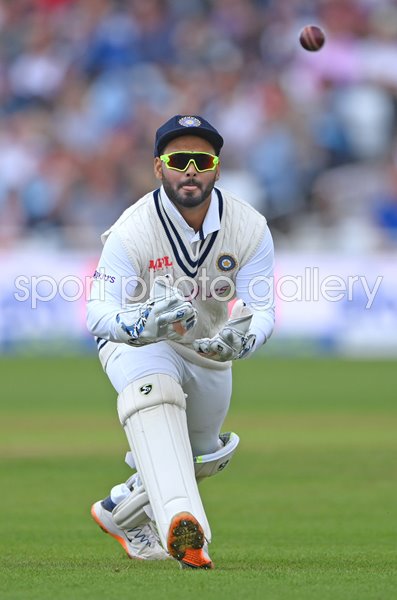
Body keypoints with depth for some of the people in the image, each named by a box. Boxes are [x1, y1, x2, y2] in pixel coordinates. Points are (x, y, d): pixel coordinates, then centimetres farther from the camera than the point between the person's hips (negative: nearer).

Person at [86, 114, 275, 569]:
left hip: (209, 349, 5)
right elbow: (99, 313, -30)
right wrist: (146, 322, -53)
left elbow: (262, 309, -20)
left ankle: (119, 511, 48)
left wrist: (242, 338, -44)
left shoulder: (249, 228, -18)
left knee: (202, 459, 19)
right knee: (154, 391, -39)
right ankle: (182, 525, -60)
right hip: (136, 343, -5)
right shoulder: (132, 231, -26)